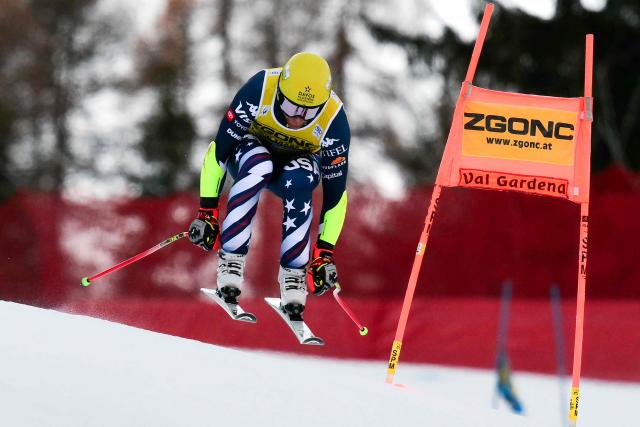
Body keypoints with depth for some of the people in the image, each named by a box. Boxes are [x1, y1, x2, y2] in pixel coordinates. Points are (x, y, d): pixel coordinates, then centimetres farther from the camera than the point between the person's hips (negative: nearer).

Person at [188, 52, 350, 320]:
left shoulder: (334, 121, -28)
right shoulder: (259, 90, -33)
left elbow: (335, 192, -19)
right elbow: (219, 149, -23)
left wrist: (325, 253, -18)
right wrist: (207, 212, -23)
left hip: (298, 165, 1)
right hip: (251, 151, 0)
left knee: (299, 179, -36)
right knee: (257, 167, -37)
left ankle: (293, 274, -26)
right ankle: (230, 261, -33)